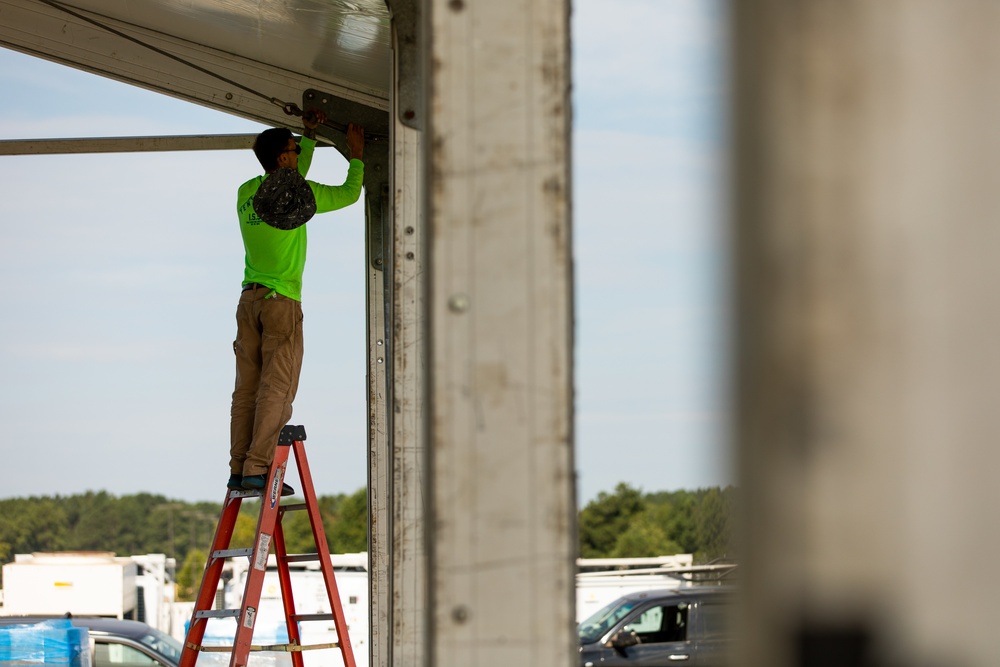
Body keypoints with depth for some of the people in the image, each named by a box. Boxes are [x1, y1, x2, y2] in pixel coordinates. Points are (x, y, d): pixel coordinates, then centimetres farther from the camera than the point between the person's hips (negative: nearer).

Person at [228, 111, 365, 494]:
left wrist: (310, 136, 35)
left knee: (247, 387, 5)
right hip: (281, 299, -6)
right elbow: (348, 194, 5)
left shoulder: (247, 192, 9)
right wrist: (357, 156, 20)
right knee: (277, 388, -7)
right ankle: (257, 469, -14)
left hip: (249, 299, 6)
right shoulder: (298, 193, -9)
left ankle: (238, 469, 1)